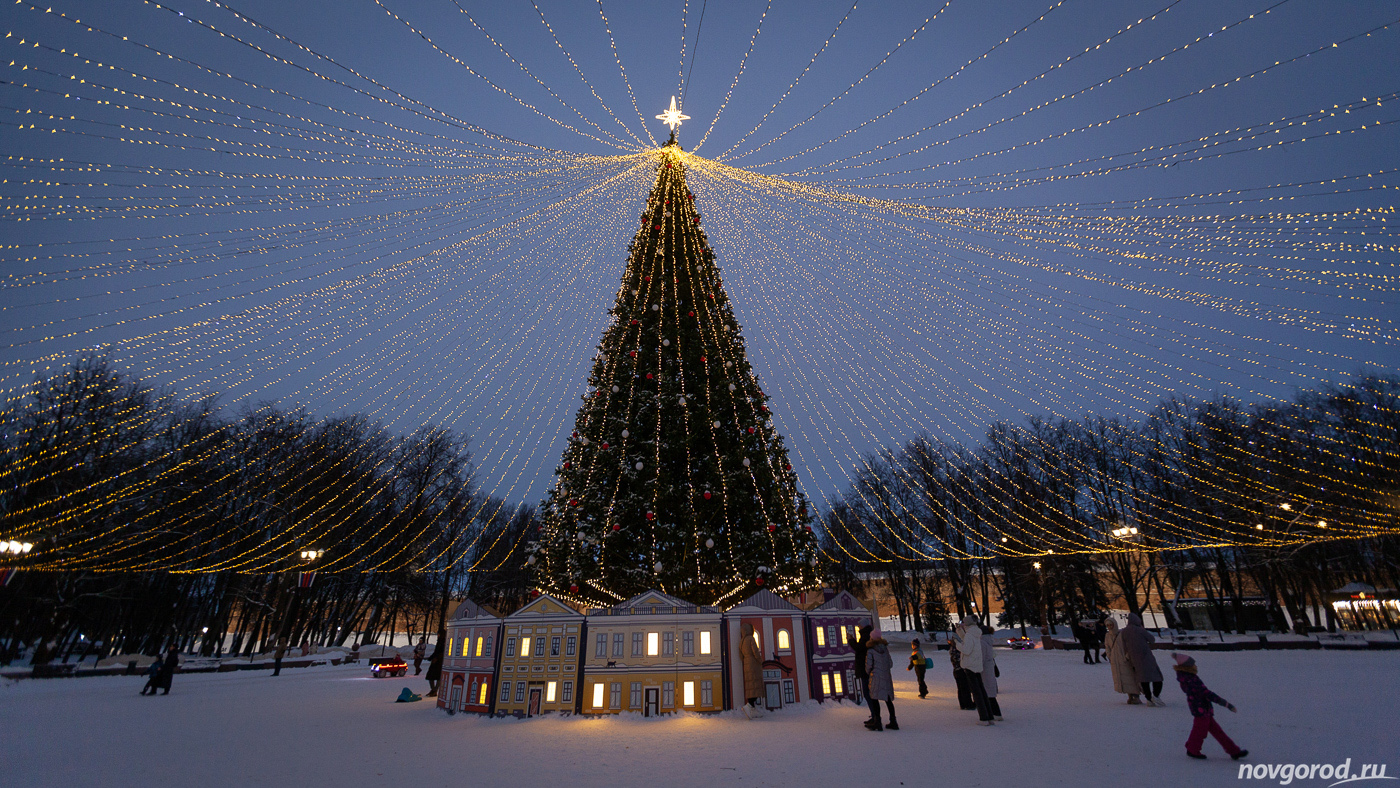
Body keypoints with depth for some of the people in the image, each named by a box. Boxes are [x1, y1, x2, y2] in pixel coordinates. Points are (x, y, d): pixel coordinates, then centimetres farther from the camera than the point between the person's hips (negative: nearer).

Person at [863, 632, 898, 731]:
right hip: (887, 677, 5)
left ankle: (877, 723, -8)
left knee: (874, 698, -1)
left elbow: (868, 665, -6)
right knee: (888, 700, 15)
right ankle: (893, 722, 18)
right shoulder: (885, 649, 9)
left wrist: (868, 673, 13)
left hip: (875, 677, -5)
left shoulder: (870, 651, -4)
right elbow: (890, 664, 11)